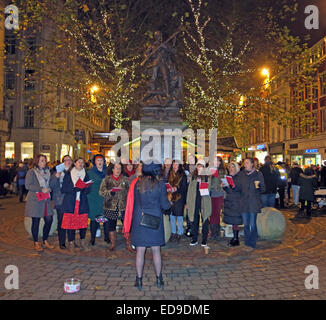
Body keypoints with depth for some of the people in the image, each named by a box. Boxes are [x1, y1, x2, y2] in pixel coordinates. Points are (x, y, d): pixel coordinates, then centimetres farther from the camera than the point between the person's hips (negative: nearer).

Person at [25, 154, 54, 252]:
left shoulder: (47, 171, 14)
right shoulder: (31, 172, -4)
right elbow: (27, 186, -11)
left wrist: (49, 189, 0)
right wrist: (41, 189, -17)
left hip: (46, 200, 6)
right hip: (35, 200, -5)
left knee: (49, 220, 3)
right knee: (36, 221, 2)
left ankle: (45, 241, 19)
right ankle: (36, 243, 15)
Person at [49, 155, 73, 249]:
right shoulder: (57, 172, 3)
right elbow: (51, 185, -4)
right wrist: (56, 176, -18)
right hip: (60, 201, -2)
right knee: (61, 222, 0)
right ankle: (62, 242, 11)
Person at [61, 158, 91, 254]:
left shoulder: (85, 175, 13)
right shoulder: (68, 175, 5)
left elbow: (88, 190, 9)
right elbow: (63, 189, -1)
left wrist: (83, 188, -13)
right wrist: (74, 189, -16)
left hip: (82, 203, 2)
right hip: (70, 203, -2)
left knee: (83, 222, 0)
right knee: (71, 223, -3)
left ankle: (83, 242, 18)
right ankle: (71, 243, 10)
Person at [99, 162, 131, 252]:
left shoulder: (125, 179, 10)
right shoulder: (107, 179, 6)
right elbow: (101, 191, -2)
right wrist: (110, 191, -16)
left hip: (123, 207, 1)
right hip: (111, 207, 0)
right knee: (111, 226, 8)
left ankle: (128, 244, 12)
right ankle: (113, 244, 23)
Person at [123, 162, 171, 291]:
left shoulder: (136, 183, -3)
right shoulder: (160, 184, -8)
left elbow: (131, 203, 0)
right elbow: (165, 205, -7)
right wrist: (169, 204, 17)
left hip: (139, 221, 1)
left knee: (140, 251, 8)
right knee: (156, 251, 10)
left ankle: (139, 280, 15)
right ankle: (159, 279, 21)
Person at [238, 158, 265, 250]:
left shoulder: (258, 174, -1)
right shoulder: (241, 174, 9)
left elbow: (263, 189, -1)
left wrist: (258, 187, -21)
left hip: (254, 203, -4)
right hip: (244, 203, 4)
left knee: (252, 224, -2)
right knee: (246, 224, 10)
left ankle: (252, 244, 9)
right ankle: (246, 243, 21)